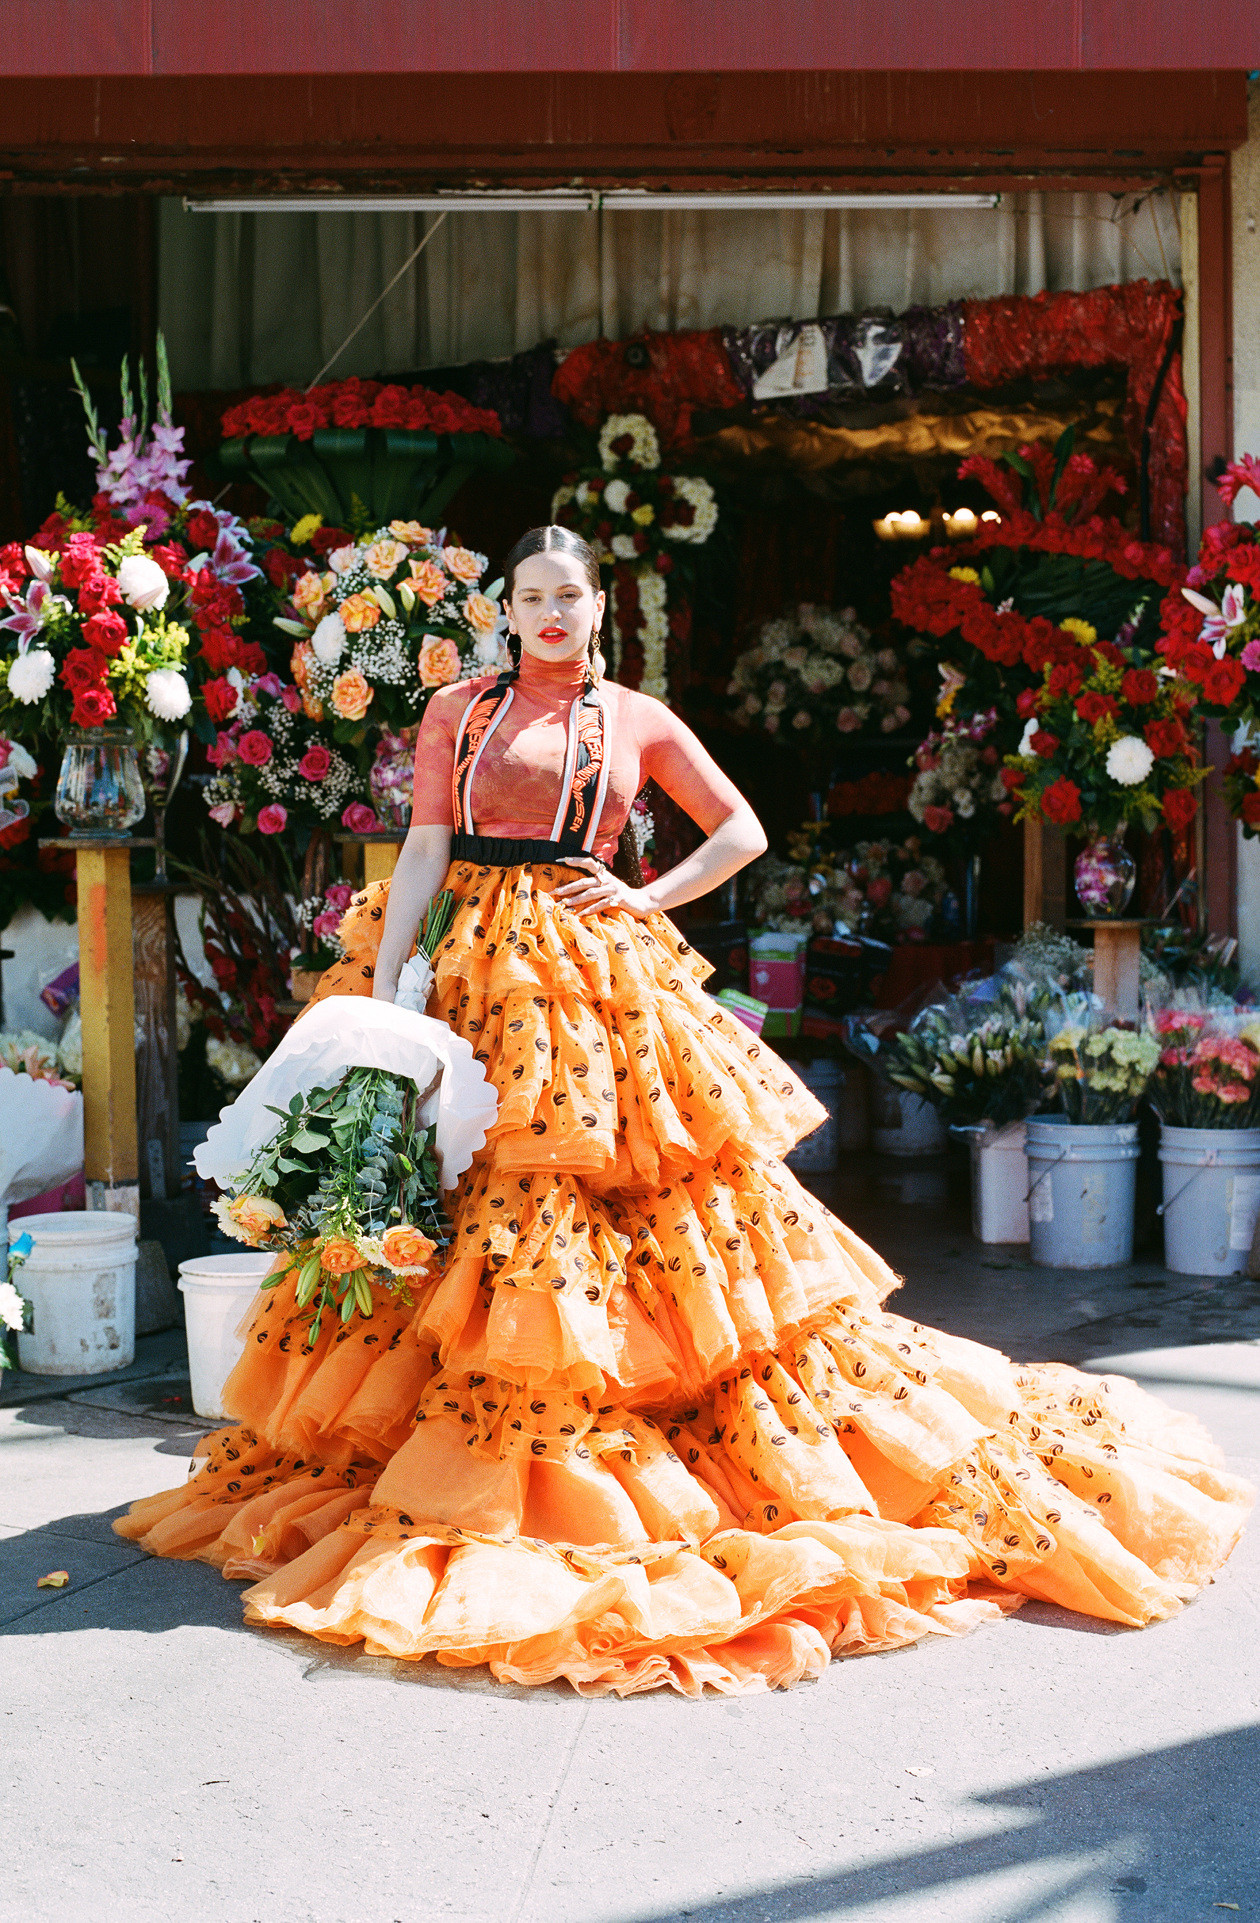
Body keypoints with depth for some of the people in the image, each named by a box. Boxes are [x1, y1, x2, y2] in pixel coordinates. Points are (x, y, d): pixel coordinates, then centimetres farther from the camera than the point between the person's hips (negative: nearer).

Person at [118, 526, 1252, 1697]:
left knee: (665, 1191, -3)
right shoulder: (457, 712, 11)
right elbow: (424, 852, 4)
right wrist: (380, 985, -6)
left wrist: (648, 898, 2)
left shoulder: (638, 721, 11)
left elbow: (742, 832, 15)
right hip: (487, 978, 1)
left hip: (605, 979, 0)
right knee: (499, 1211, -2)